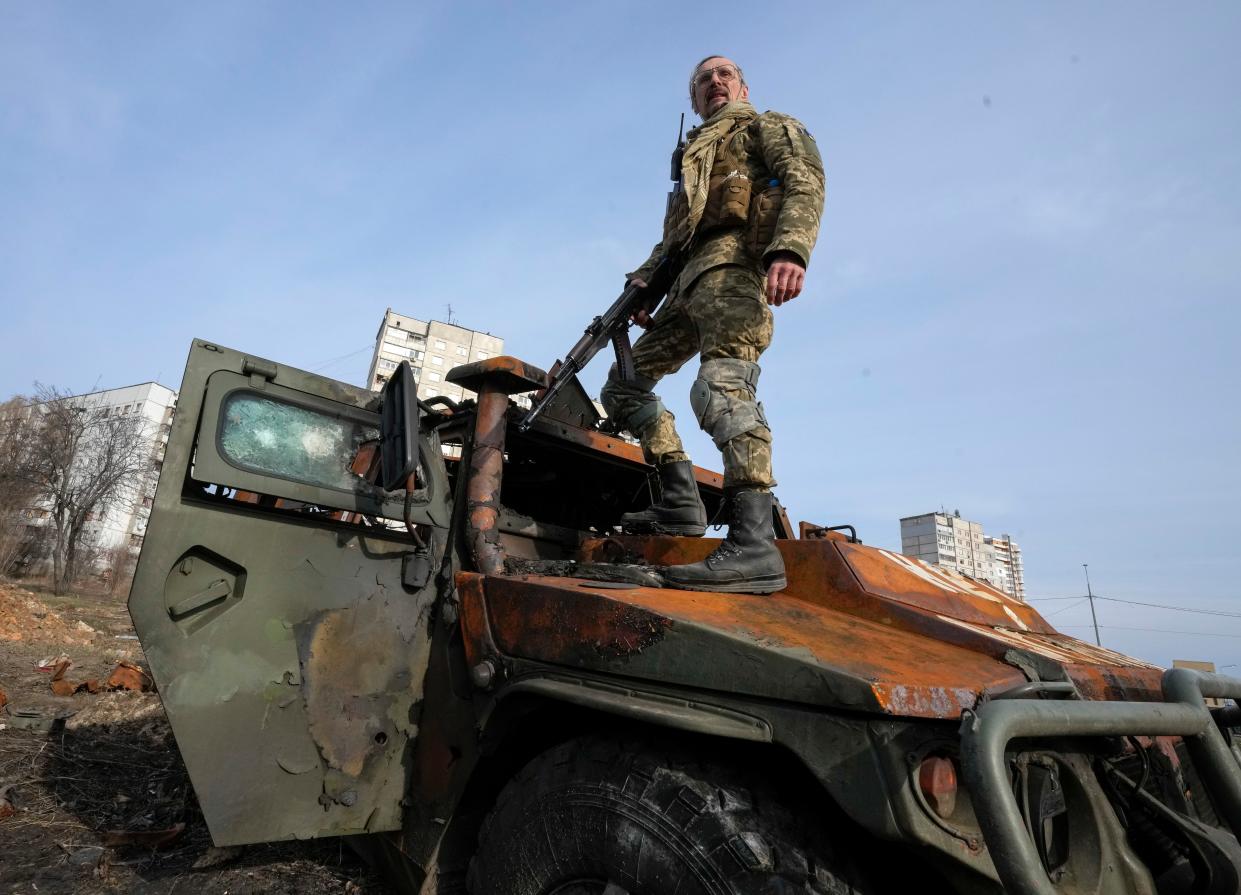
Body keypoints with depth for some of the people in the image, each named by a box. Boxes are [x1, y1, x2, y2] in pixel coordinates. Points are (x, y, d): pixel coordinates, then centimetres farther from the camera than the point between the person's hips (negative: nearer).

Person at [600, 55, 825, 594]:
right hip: (691, 281, 9)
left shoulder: (768, 125, 17)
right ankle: (680, 503, 0)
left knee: (721, 385, -30)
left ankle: (754, 545, -39)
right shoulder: (695, 155, 38)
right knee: (626, 380, 5)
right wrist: (642, 281, 8)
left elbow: (804, 180, -4)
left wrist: (789, 249, -26)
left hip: (735, 260, -8)